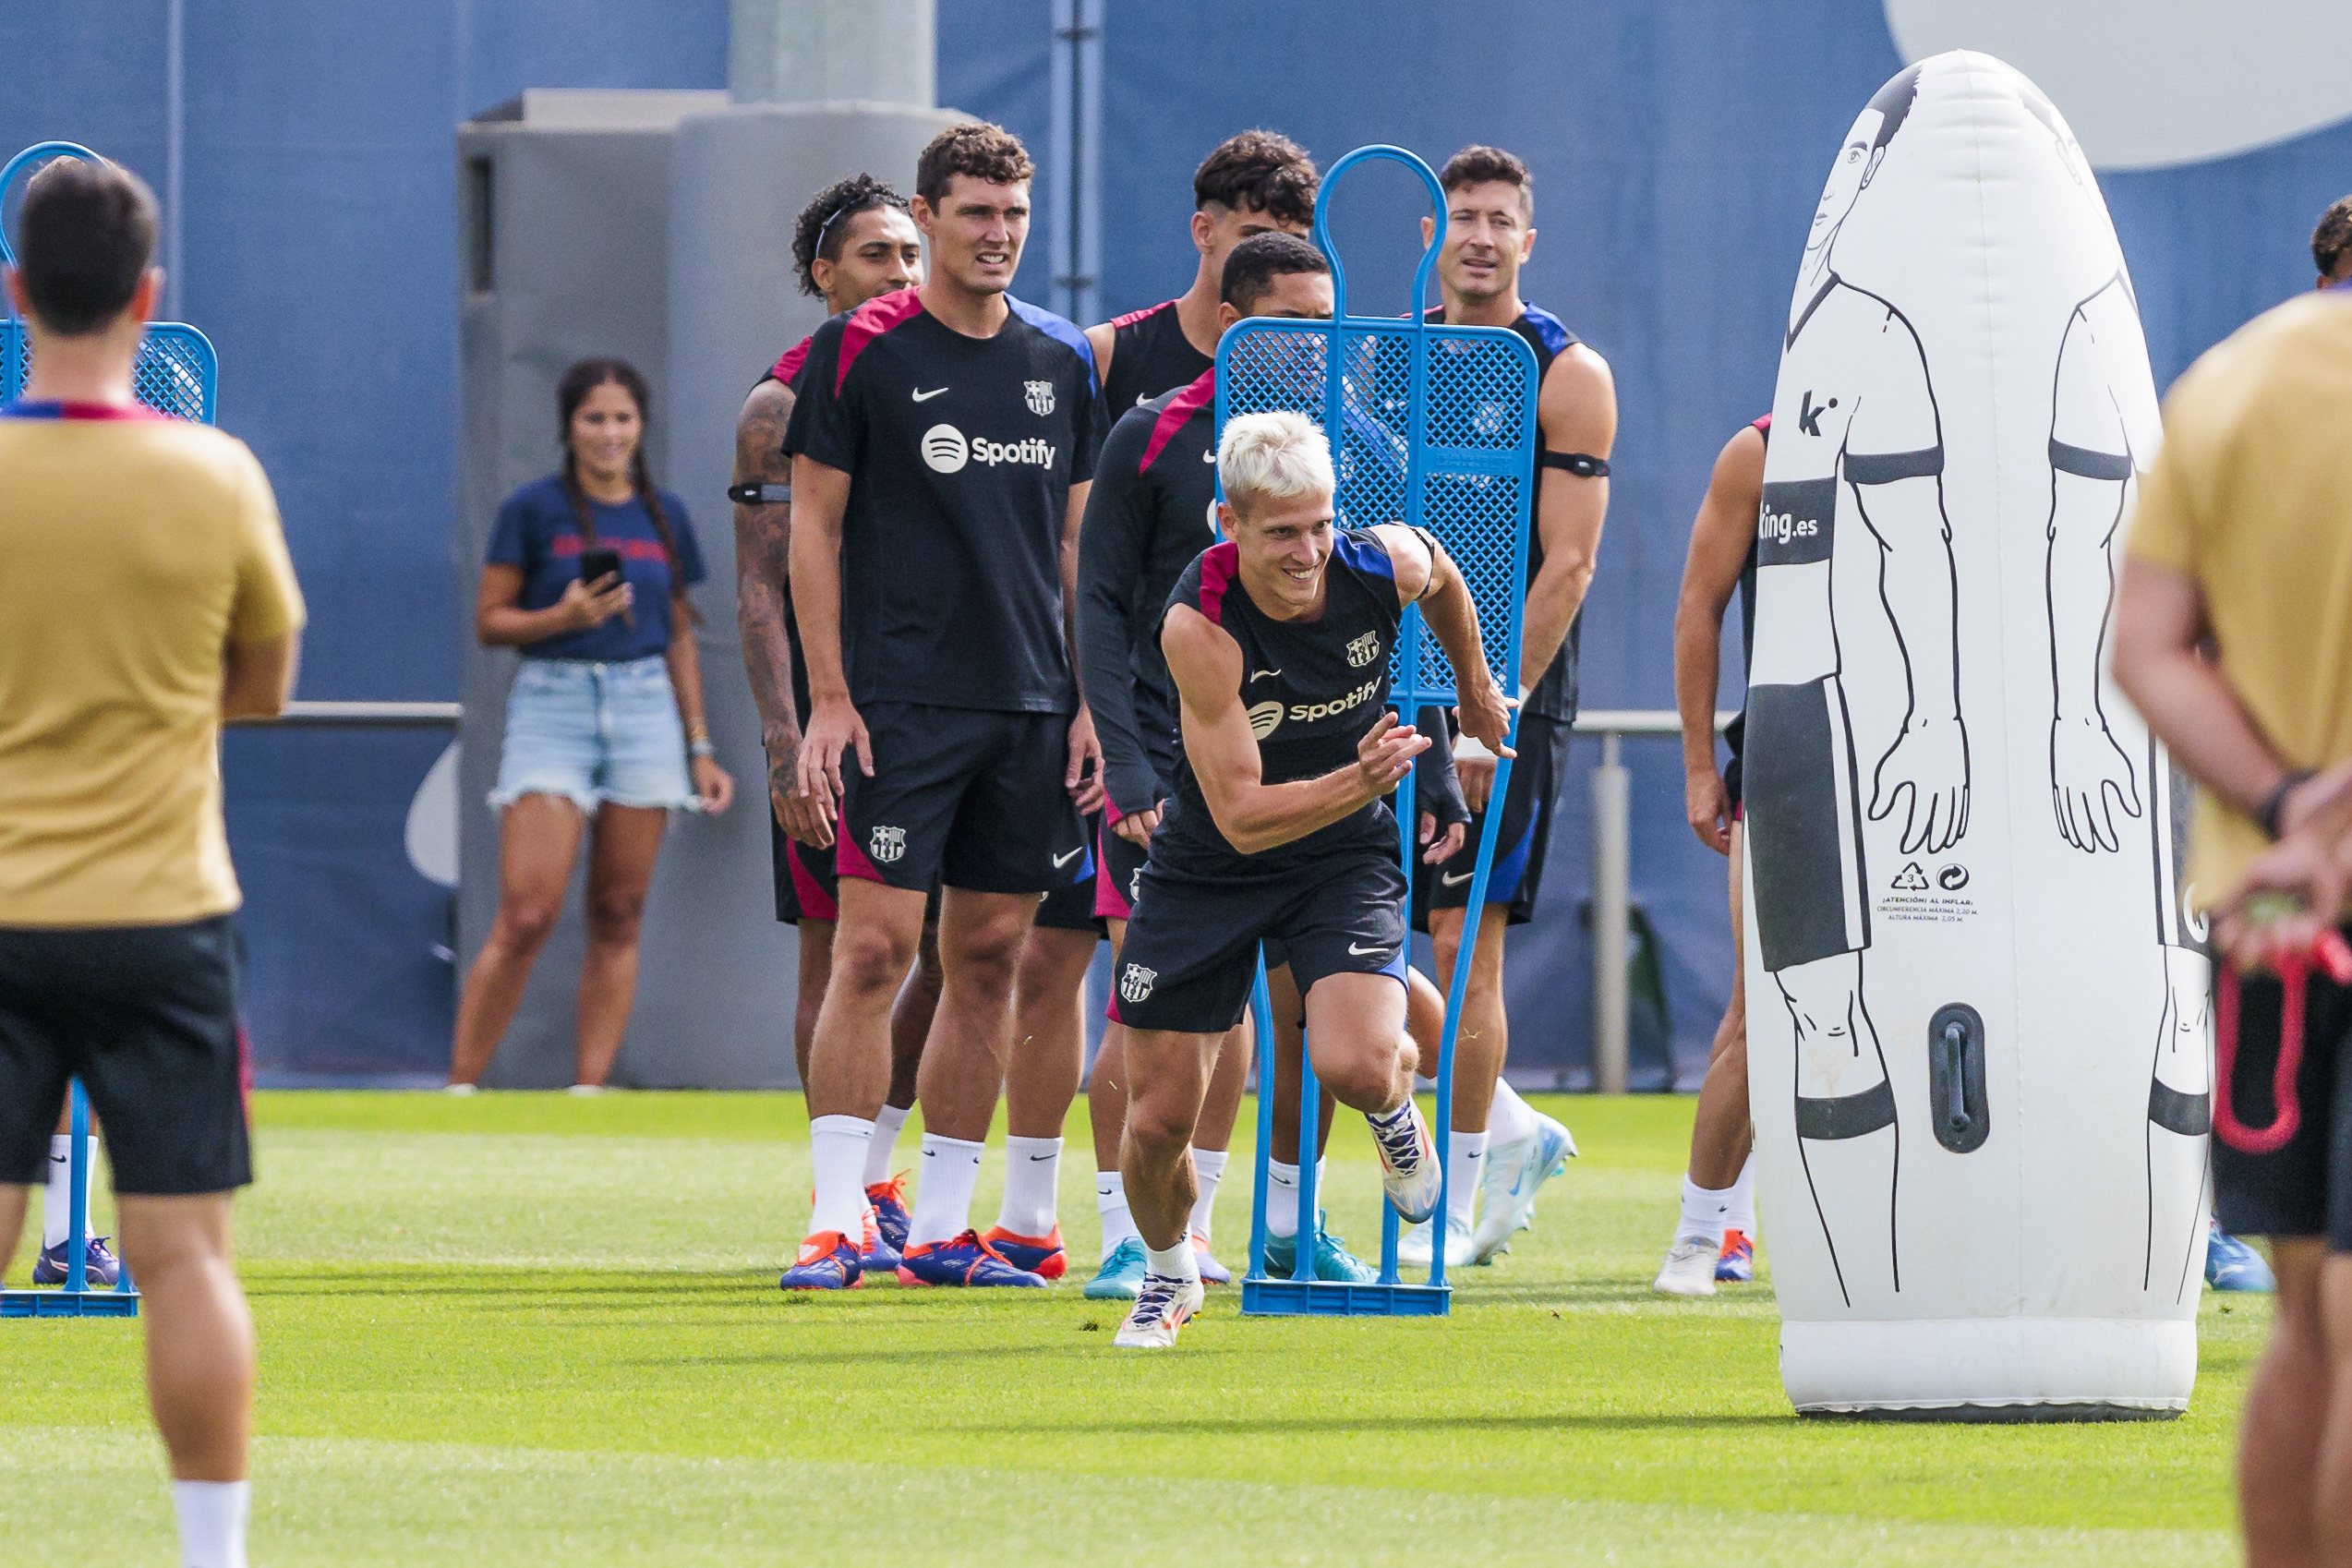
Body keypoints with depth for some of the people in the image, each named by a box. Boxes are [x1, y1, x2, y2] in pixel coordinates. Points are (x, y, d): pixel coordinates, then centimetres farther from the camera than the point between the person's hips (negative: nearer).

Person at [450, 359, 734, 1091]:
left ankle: (588, 1088, 5)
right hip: (552, 706, -4)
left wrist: (700, 748, 14)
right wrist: (566, 617, -16)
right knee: (527, 919, -12)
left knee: (618, 918, 2)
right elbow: (490, 620, 1)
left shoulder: (665, 515, 12)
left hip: (645, 707, 4)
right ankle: (461, 1086, -5)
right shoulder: (533, 509, 1)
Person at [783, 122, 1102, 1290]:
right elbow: (814, 529, -2)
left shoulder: (1060, 361, 11)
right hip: (900, 702, -5)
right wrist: (827, 699, -8)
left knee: (990, 959, 5)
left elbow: (1077, 538, 16)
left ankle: (941, 1230, 11)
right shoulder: (860, 351, -2)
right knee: (874, 948, -11)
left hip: (1030, 709, 5)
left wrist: (1091, 701, 8)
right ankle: (835, 1223, -10)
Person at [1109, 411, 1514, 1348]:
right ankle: (1167, 1276, 34)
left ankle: (1396, 1092, 14)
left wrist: (1476, 693, 23)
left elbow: (1442, 579, 10)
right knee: (1159, 1123, 1)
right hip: (1209, 872, -1)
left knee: (1353, 1065, -25)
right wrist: (1360, 781, -42)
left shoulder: (1387, 564, -19)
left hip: (1346, 854, 1)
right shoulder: (1200, 626, -28)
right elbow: (1241, 815, -28)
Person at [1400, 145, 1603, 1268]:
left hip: (1510, 694, -5)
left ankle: (1458, 1210, 1)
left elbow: (1566, 563, -10)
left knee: (1465, 946, -8)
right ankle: (1515, 1132, 20)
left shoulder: (1567, 376, -5)